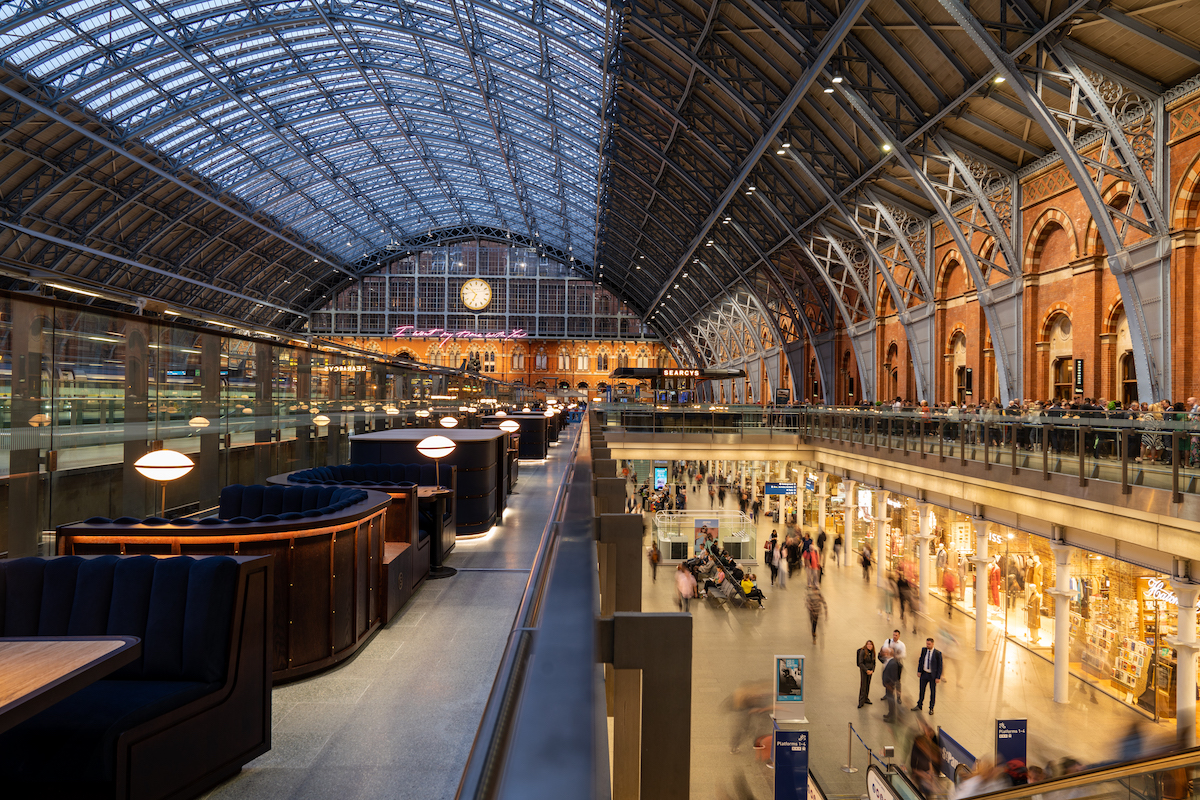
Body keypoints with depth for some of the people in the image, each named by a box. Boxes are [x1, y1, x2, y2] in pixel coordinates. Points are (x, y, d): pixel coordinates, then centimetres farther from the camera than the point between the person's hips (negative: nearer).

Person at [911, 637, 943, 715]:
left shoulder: (938, 653, -14)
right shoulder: (924, 650, -2)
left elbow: (940, 666, -10)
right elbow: (920, 660, 7)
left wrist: (938, 677, -13)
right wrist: (919, 671, 0)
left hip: (933, 675, -4)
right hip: (924, 673, 4)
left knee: (933, 692, 9)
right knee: (921, 690, 14)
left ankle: (931, 708, 23)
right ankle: (919, 706, 29)